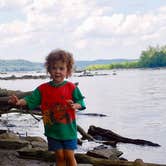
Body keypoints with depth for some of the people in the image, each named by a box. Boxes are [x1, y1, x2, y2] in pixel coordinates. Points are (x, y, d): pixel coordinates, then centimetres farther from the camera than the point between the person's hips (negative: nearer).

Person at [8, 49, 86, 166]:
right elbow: (31, 100, -2)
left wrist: (75, 106, -26)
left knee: (69, 156, 3)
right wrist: (20, 102, -22)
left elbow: (81, 102, -3)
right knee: (59, 156, 10)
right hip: (52, 129, 2)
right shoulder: (43, 88, -3)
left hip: (68, 129, -2)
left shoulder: (72, 87, -7)